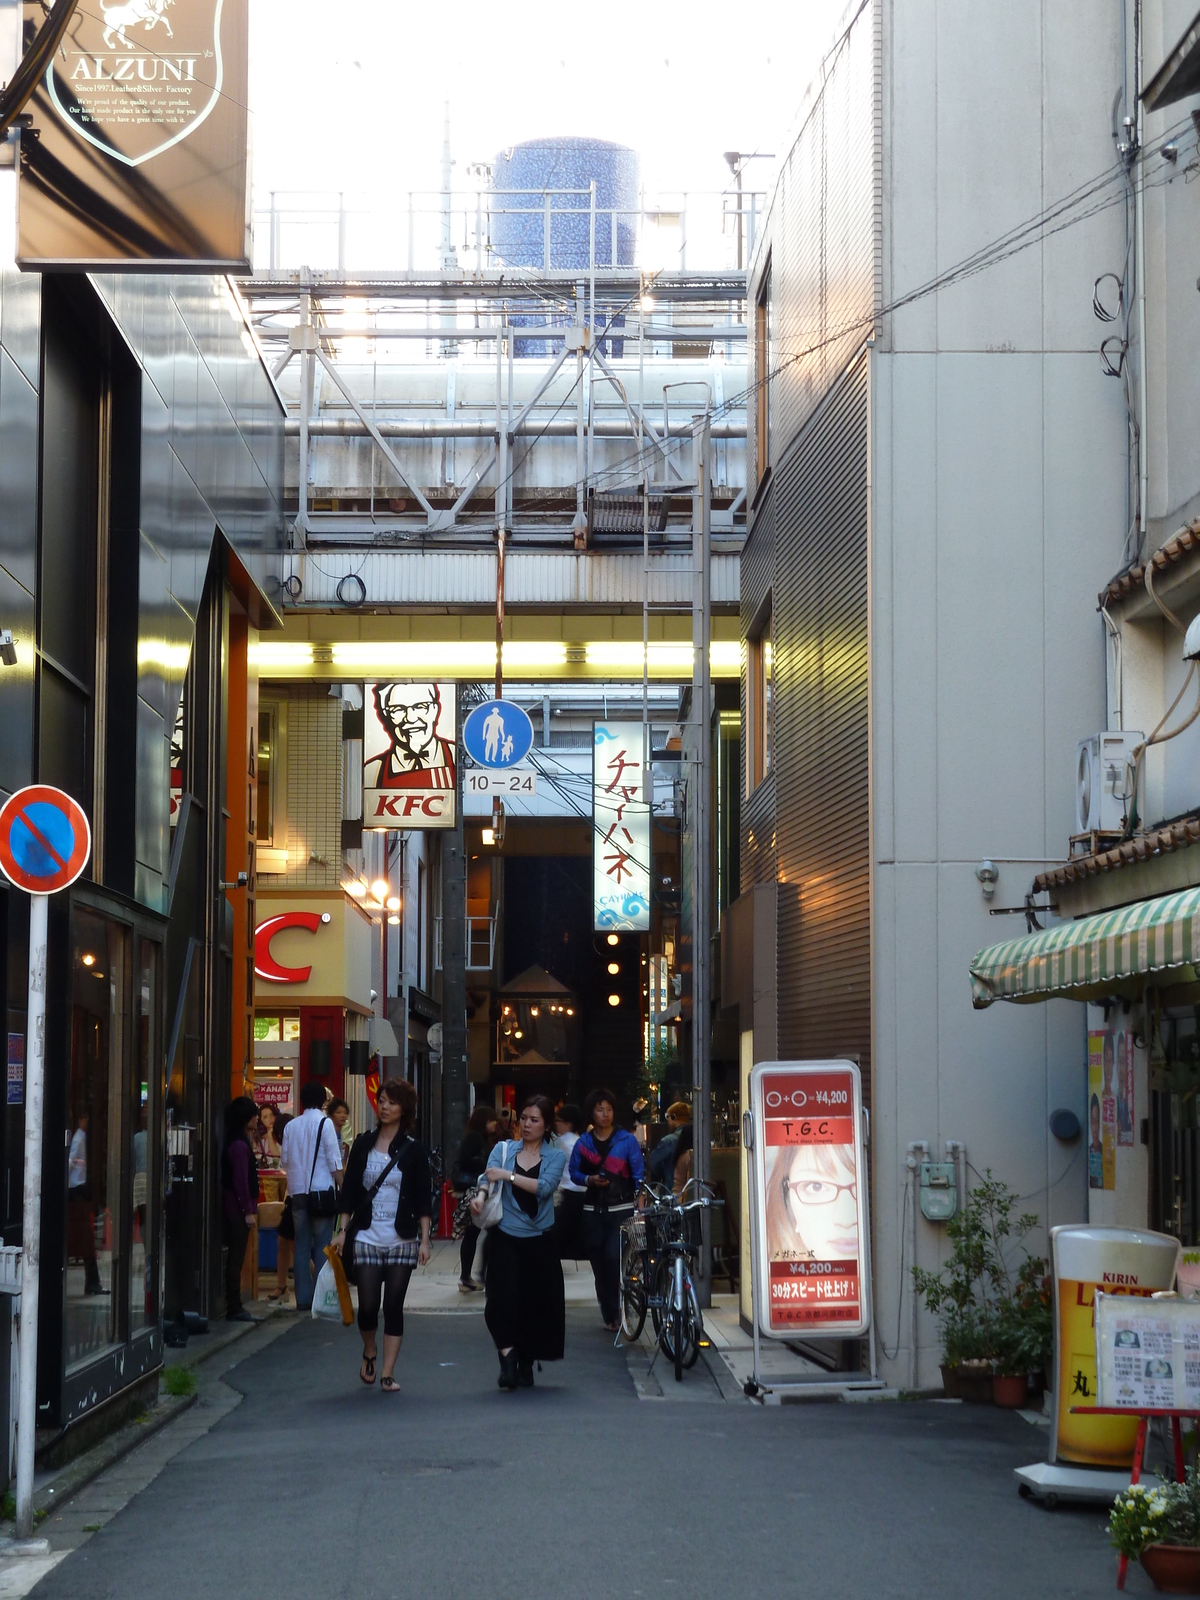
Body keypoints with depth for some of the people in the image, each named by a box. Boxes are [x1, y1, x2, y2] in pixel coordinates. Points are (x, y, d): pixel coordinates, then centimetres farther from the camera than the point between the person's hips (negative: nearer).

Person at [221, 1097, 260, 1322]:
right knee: (236, 1259, -6)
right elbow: (240, 1181, -19)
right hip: (239, 1208, -10)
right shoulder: (240, 1145, -17)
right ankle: (234, 1309, -3)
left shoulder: (239, 1143, 14)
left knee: (235, 1259, 12)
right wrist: (248, 1211, -18)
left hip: (236, 1208, 10)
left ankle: (234, 1307, 17)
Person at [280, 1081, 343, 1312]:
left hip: (298, 1191, 4)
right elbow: (334, 1160, -9)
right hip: (322, 1188, -4)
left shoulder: (291, 1126, 6)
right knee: (323, 1245, 0)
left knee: (302, 1246, 7)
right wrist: (340, 1185, 0)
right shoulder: (325, 1124, -6)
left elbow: (284, 1160, 10)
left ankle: (303, 1298, 5)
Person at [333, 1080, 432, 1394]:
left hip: (401, 1239, -1)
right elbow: (349, 1191, 8)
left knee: (393, 1306, 1)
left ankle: (388, 1374, 7)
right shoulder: (363, 1144, 6)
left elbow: (424, 1200, 1)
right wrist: (342, 1230, 3)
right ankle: (369, 1352, 27)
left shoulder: (413, 1151, 2)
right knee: (368, 1305, -3)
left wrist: (425, 1239, -6)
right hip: (366, 1238, 1)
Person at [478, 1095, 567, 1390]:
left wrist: (508, 1175, -21)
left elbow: (544, 1187, -13)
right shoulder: (504, 1149, 8)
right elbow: (488, 1177, -7)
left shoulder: (555, 1157, 6)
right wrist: (481, 1196, -29)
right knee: (504, 1297, -16)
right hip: (506, 1236, 0)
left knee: (537, 1302, 4)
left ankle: (526, 1365, 19)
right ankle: (507, 1358, -17)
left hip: (539, 1240, 1)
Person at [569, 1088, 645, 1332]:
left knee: (613, 1257, -19)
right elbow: (573, 1172, 10)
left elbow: (638, 1175, 0)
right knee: (599, 1264, 5)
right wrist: (589, 1180, -10)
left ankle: (613, 1313, -6)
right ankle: (610, 1315, 16)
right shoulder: (583, 1143, 7)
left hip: (621, 1209, -3)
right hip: (593, 1210, 3)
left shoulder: (626, 1140, 0)